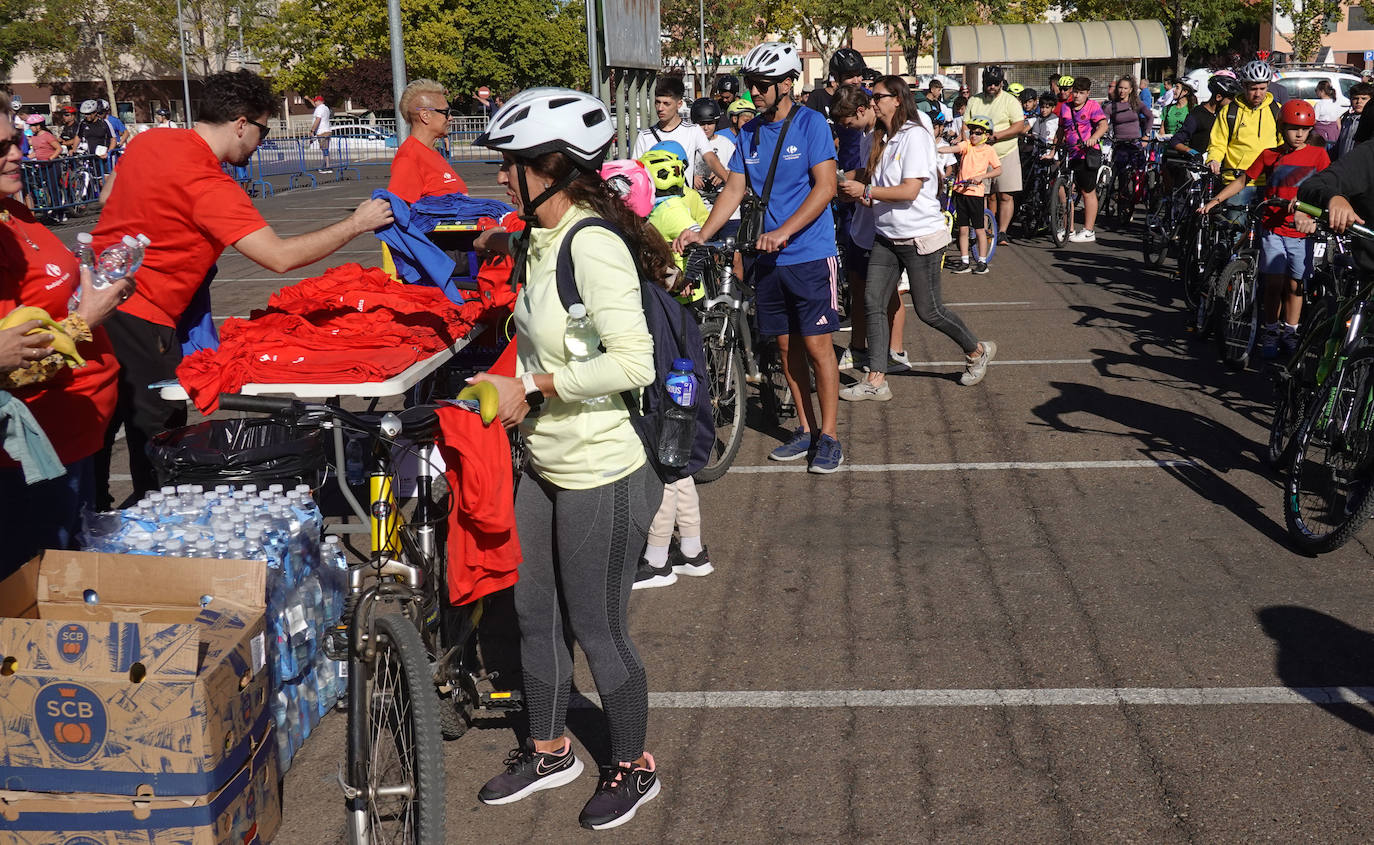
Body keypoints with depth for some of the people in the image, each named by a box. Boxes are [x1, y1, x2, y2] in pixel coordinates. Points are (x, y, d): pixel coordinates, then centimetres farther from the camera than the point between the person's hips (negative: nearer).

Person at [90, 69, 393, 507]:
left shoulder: (147, 141, 6)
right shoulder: (209, 186, -21)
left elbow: (108, 196, 24)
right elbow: (280, 257, -25)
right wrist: (355, 225, -16)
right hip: (139, 319, -9)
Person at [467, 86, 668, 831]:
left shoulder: (592, 244, -22)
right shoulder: (540, 241, 6)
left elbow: (633, 362, -29)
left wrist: (531, 389, -23)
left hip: (602, 475, -9)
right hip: (546, 466, 9)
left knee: (597, 629, 6)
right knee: (533, 611, 20)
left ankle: (633, 767, 29)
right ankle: (549, 751, 40)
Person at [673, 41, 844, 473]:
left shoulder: (810, 124, -8)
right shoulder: (750, 132, 8)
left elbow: (825, 187, -15)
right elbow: (734, 188, 7)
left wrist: (783, 232, -24)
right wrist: (702, 234, -7)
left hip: (809, 255, -6)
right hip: (769, 258, 6)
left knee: (817, 346, -4)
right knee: (787, 346, 10)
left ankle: (828, 437, 6)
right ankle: (806, 430, 21)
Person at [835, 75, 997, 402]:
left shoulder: (915, 135, -15)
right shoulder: (881, 138, 11)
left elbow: (910, 191, -23)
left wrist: (866, 191, -21)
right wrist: (862, 196, -1)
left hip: (920, 237, -8)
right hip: (887, 237, 8)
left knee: (928, 310, 1)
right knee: (873, 302, -5)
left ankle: (977, 351, 26)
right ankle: (876, 381, -3)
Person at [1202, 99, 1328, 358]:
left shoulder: (1317, 154, 2)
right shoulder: (1269, 155, 5)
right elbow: (1243, 180, 11)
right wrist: (1215, 200, 2)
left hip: (1301, 230, 0)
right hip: (1272, 228, 0)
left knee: (1295, 285, 6)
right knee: (1274, 283, -4)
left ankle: (1289, 332, 20)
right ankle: (1270, 332, 9)